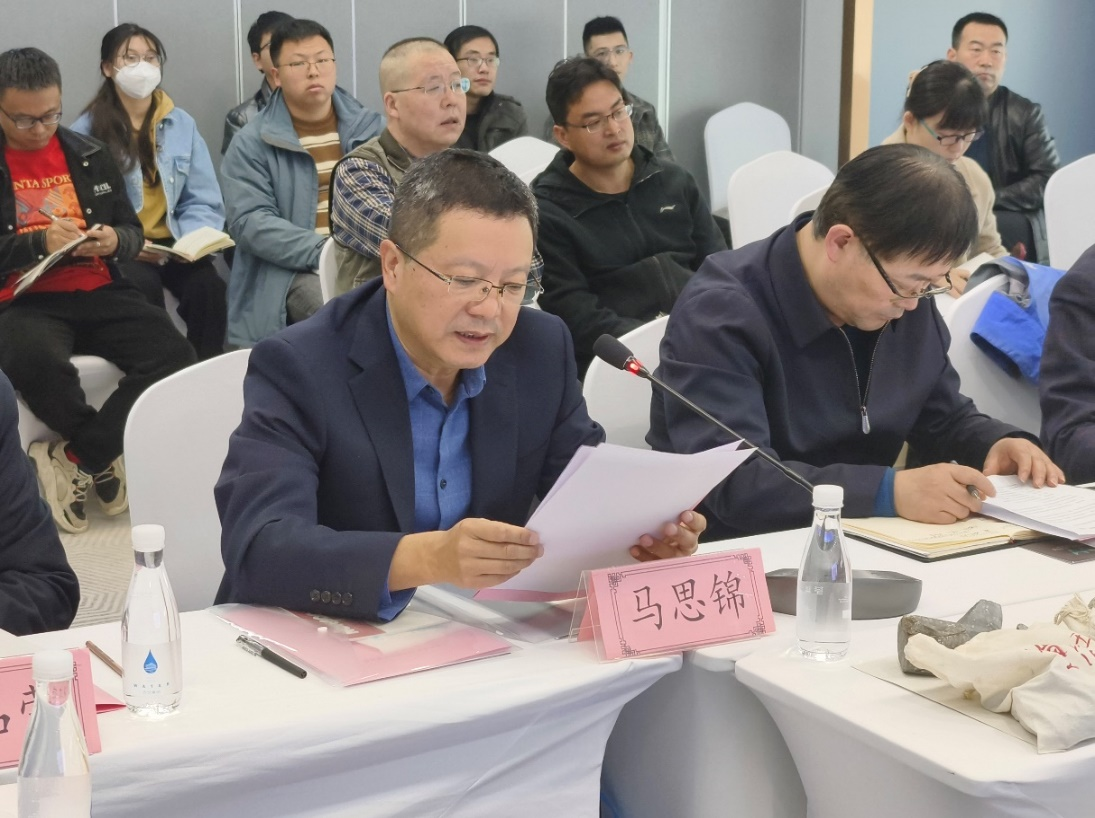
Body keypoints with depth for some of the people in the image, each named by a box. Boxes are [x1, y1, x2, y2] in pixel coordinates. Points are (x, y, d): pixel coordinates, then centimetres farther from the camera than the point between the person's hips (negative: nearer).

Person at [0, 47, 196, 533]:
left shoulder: (89, 155, 15)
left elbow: (132, 232, 18)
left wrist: (114, 240, -7)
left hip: (98, 293, 4)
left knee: (175, 357, -25)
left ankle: (73, 459, -14)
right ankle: (105, 460, -13)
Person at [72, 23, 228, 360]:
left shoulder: (181, 124, 9)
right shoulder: (86, 130, 1)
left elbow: (202, 202, 8)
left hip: (173, 244, 3)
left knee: (208, 286, -28)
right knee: (144, 287, -34)